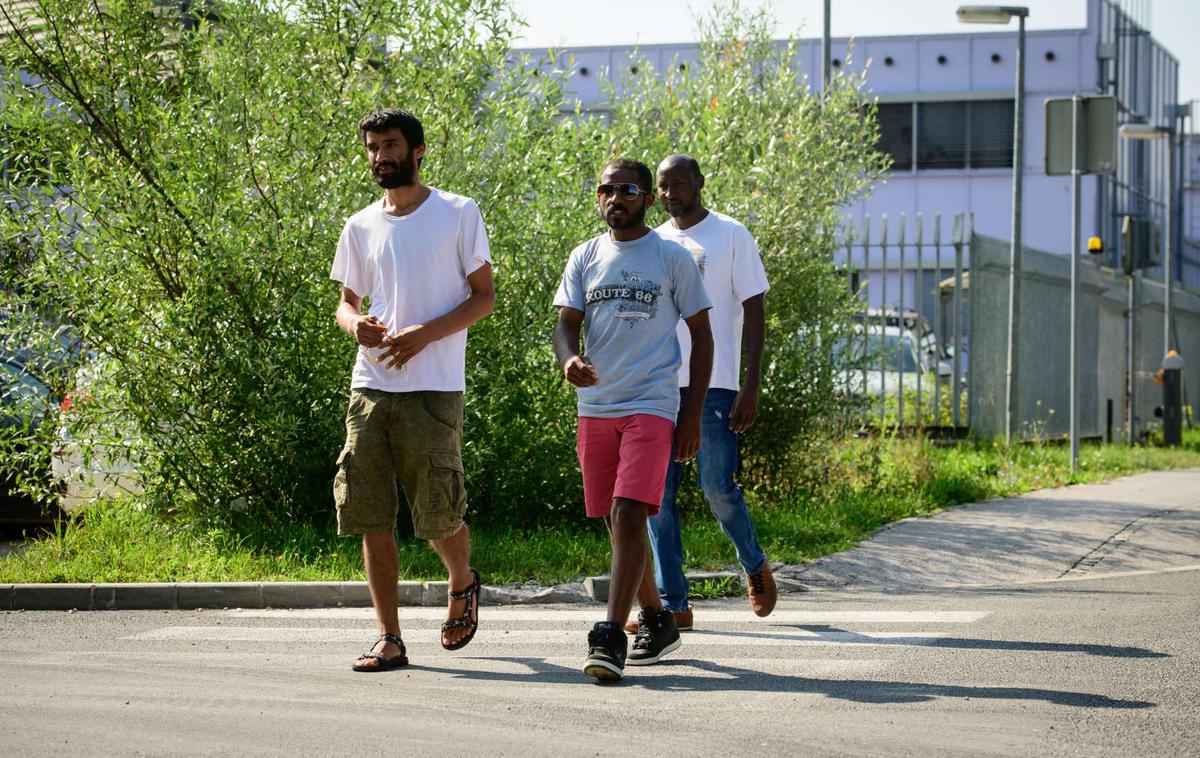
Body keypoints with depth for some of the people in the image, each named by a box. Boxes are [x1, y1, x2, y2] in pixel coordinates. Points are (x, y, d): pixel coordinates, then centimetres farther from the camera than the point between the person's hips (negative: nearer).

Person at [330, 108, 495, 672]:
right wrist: (355, 323, -5)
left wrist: (424, 334, -14)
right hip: (370, 386, 4)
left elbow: (484, 296, 0)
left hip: (433, 387, -4)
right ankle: (389, 640, 4)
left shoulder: (458, 214, 1)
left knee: (438, 513, -3)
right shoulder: (361, 227, 13)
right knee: (371, 516, -1)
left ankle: (463, 582, 30)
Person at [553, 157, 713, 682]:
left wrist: (693, 413, -3)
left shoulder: (673, 259, 2)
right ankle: (657, 621, 28)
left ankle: (611, 638, -21)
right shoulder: (584, 258, 11)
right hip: (596, 407, 5)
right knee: (616, 521, 10)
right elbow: (565, 324, 7)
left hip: (651, 406, -4)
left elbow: (701, 333, 5)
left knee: (628, 513, -17)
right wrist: (569, 360, -19)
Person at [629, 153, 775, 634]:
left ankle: (754, 565, 20)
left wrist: (752, 384, -10)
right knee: (658, 495, 0)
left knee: (718, 488, -9)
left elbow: (753, 310, -2)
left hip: (714, 385, -5)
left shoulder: (731, 236, 1)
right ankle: (672, 604, 3)